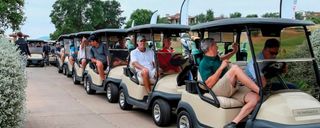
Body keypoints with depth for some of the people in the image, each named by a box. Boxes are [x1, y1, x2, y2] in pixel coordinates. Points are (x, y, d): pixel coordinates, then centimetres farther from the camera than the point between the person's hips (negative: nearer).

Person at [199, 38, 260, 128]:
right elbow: (209, 84, -16)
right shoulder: (204, 64, -4)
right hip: (217, 90, -8)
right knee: (235, 68, -31)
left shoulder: (215, 58, 23)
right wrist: (221, 67, -15)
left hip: (232, 89, 9)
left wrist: (234, 52, 36)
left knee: (255, 98, -16)